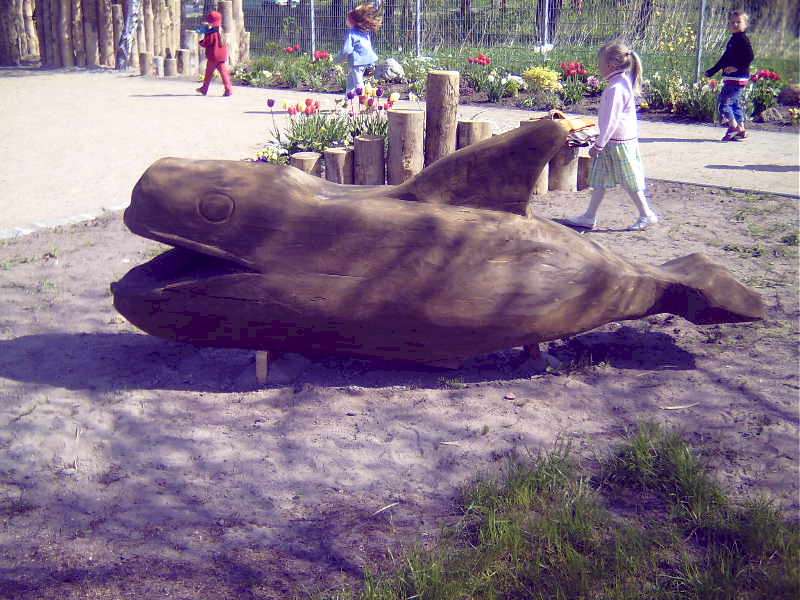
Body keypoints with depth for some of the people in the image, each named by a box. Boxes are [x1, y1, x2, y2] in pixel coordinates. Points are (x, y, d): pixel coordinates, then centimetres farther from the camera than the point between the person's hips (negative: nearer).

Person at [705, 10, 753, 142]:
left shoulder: (743, 40, -10)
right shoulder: (733, 40, 18)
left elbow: (749, 57, -21)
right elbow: (724, 59, 25)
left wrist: (738, 67, -26)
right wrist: (711, 71, 26)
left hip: (738, 78, -10)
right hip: (731, 78, 10)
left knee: (724, 102, -10)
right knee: (735, 104, 12)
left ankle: (733, 127, -5)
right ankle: (741, 129, 17)